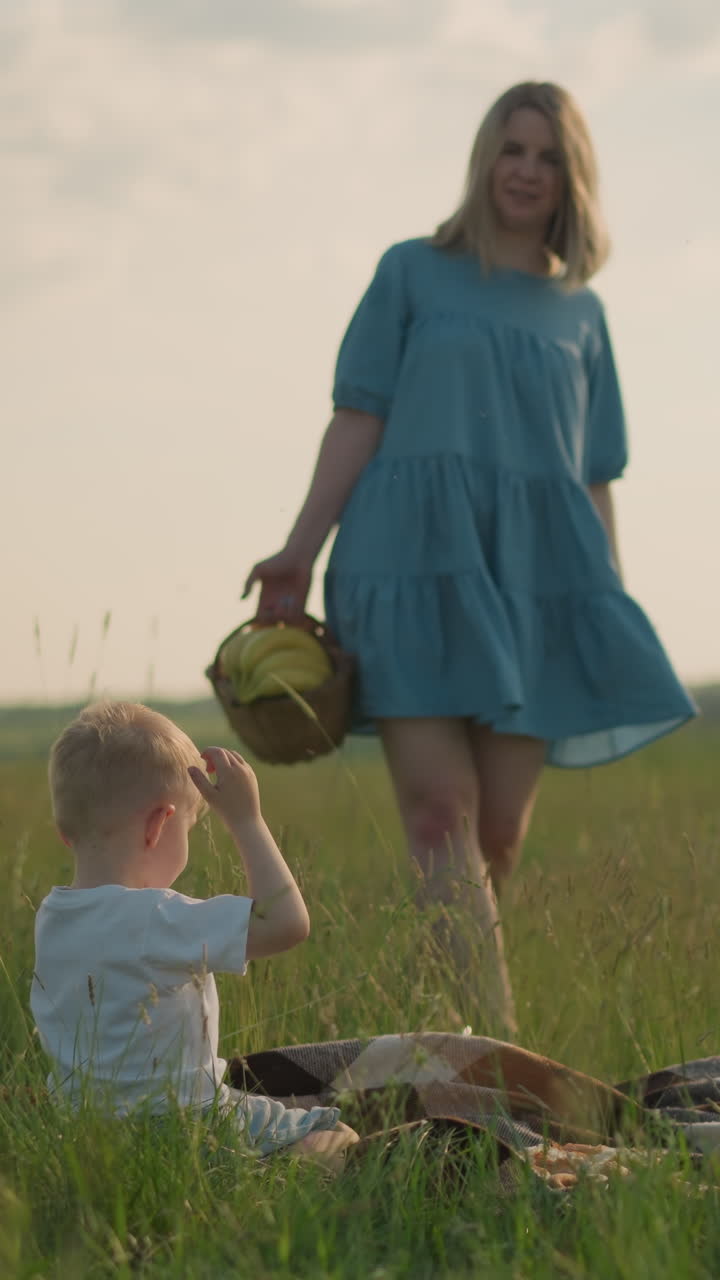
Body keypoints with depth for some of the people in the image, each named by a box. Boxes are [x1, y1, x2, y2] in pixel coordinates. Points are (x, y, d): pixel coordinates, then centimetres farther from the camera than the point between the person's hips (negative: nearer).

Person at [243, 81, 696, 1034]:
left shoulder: (581, 313, 19)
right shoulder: (414, 274, 11)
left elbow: (593, 481, 17)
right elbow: (358, 420, 4)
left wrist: (616, 614, 11)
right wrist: (300, 553, -7)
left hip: (534, 574, 3)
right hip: (418, 561, -3)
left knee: (500, 832, -2)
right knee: (441, 806, -15)